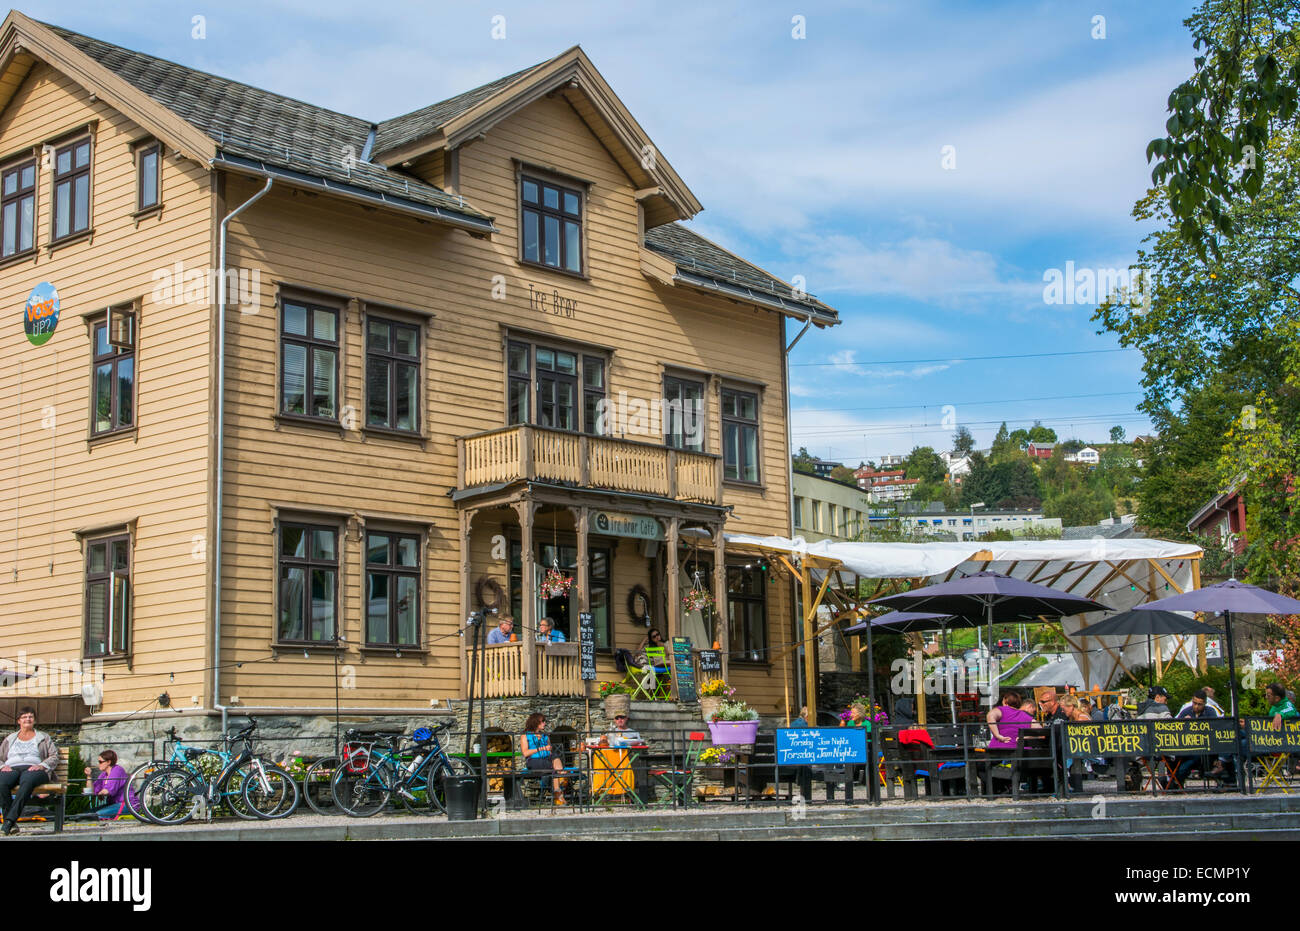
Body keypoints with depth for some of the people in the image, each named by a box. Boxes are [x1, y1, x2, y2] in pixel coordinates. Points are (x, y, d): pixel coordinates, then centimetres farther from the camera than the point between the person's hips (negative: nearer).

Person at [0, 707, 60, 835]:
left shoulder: (44, 738, 26)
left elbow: (54, 757, 14)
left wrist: (41, 766, -6)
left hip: (34, 769, -2)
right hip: (12, 769, 2)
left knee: (27, 781, -42)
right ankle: (12, 824, -39)